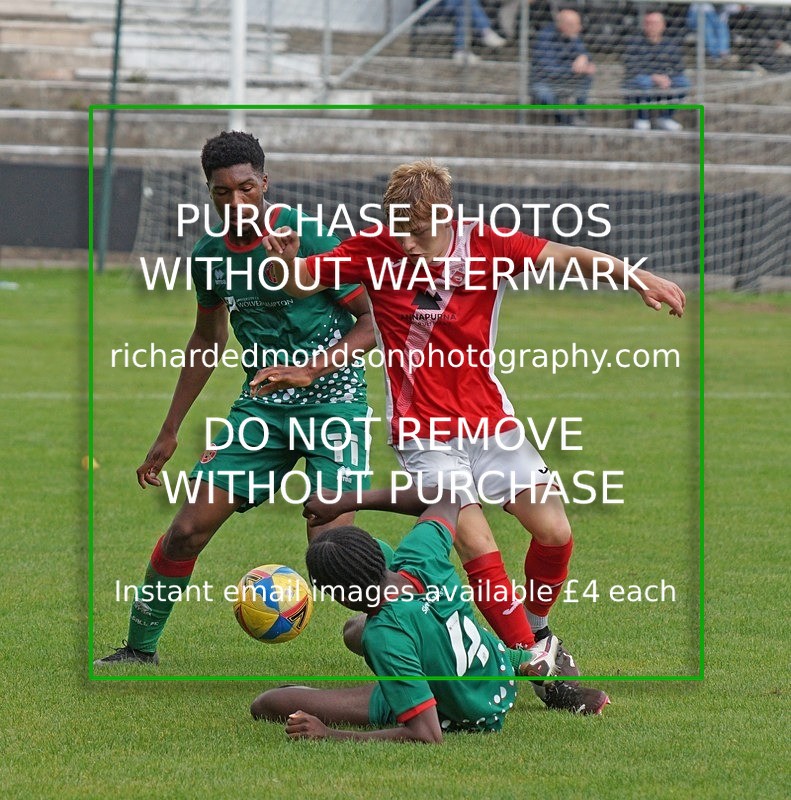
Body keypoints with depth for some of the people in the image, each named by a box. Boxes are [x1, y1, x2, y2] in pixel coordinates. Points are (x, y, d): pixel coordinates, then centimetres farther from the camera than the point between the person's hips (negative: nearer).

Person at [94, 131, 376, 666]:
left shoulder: (309, 241, -16)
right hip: (262, 406, 5)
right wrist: (170, 432, 21)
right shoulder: (209, 255, 3)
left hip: (333, 402, -5)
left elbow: (375, 322, -11)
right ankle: (141, 648, 16)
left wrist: (311, 368, -26)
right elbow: (208, 339, 20)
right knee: (188, 530, -1)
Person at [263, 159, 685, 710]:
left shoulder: (486, 247, -6)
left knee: (554, 531, -5)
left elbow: (570, 258, -10)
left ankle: (535, 629, 24)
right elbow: (302, 284, -3)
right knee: (479, 550, -16)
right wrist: (286, 261, -26)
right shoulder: (375, 249, -8)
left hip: (490, 421, 3)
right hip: (424, 433, -3)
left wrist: (634, 277, -25)